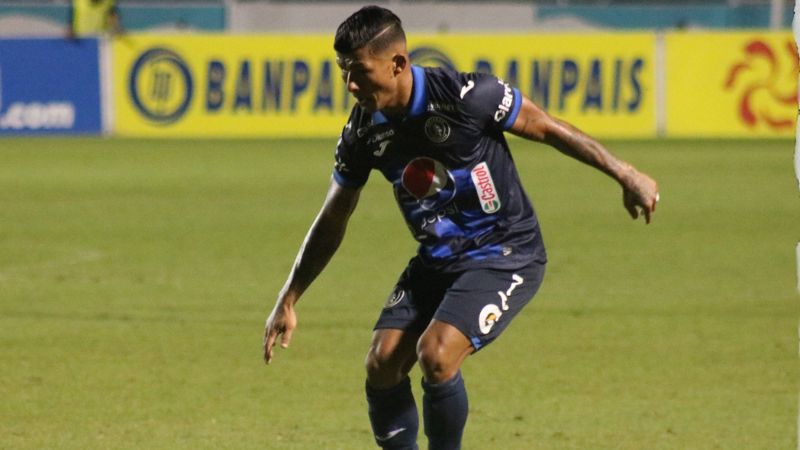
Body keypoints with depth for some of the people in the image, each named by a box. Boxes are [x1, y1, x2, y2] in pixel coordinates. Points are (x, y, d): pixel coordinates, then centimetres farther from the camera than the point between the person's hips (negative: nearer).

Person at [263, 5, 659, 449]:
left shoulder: (464, 96, -21)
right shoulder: (362, 133, -3)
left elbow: (547, 129, -9)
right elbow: (332, 221, 11)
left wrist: (626, 175, -10)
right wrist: (288, 300, 12)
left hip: (505, 252, -6)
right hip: (435, 260, 6)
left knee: (435, 354, -25)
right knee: (381, 363, -10)